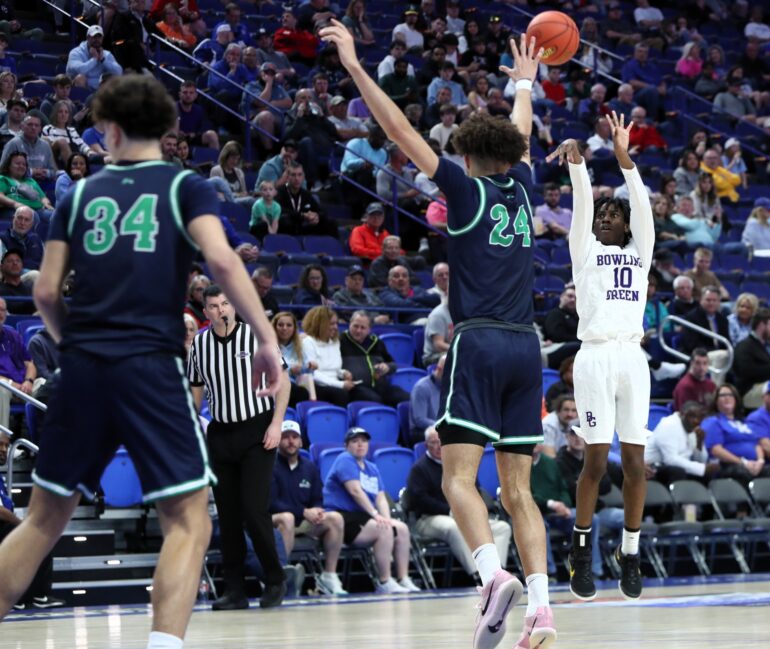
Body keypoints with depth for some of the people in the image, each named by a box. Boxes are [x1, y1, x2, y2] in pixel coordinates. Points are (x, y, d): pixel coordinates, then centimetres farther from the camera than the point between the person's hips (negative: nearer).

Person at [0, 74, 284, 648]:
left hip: (83, 367, 3)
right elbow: (222, 259, -11)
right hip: (153, 365, -3)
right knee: (189, 520, 1)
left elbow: (46, 292, 9)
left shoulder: (81, 194, 14)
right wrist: (267, 338, -8)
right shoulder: (186, 187, 6)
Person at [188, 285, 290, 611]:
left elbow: (281, 380, -1)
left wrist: (276, 423, -10)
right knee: (227, 515, 3)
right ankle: (234, 590, 7)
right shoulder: (199, 343, 6)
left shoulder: (256, 336, -4)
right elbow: (196, 390, 15)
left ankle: (275, 580, 4)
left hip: (256, 430, -4)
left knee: (254, 509, -12)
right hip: (220, 434, 4)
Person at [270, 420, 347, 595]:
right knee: (287, 518, -38)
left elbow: (317, 501, 12)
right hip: (275, 520, -6)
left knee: (335, 518, -15)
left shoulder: (310, 468, 13)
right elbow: (271, 503, -14)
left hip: (303, 523, 6)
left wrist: (317, 512, -14)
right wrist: (304, 512, -19)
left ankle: (329, 575, -12)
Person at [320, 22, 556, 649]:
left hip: (478, 342, -5)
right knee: (518, 489, 5)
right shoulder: (521, 189, 14)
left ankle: (495, 574, -31)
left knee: (459, 476, -8)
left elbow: (401, 129, -1)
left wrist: (356, 67, 2)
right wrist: (523, 83, 53)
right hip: (526, 345, 5)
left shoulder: (467, 189, 2)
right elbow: (521, 137, 36)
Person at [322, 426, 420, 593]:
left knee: (402, 528, -5)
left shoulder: (372, 468, 21)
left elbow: (381, 497, 9)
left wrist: (386, 518, -10)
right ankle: (384, 584, -27)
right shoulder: (345, 460, -5)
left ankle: (403, 580, -8)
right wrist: (375, 514, -24)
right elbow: (355, 490, -17)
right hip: (342, 517, -9)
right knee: (384, 530, -28)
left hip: (362, 517, 9)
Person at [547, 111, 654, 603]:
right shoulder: (584, 250, 13)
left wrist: (624, 157, -4)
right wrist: (576, 160, -16)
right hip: (595, 356, -2)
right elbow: (583, 202, -1)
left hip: (633, 358, 2)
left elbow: (641, 204, 7)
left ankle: (630, 554, 7)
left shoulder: (640, 252, 19)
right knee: (597, 460, -7)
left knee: (635, 460, -1)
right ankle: (582, 548, 7)